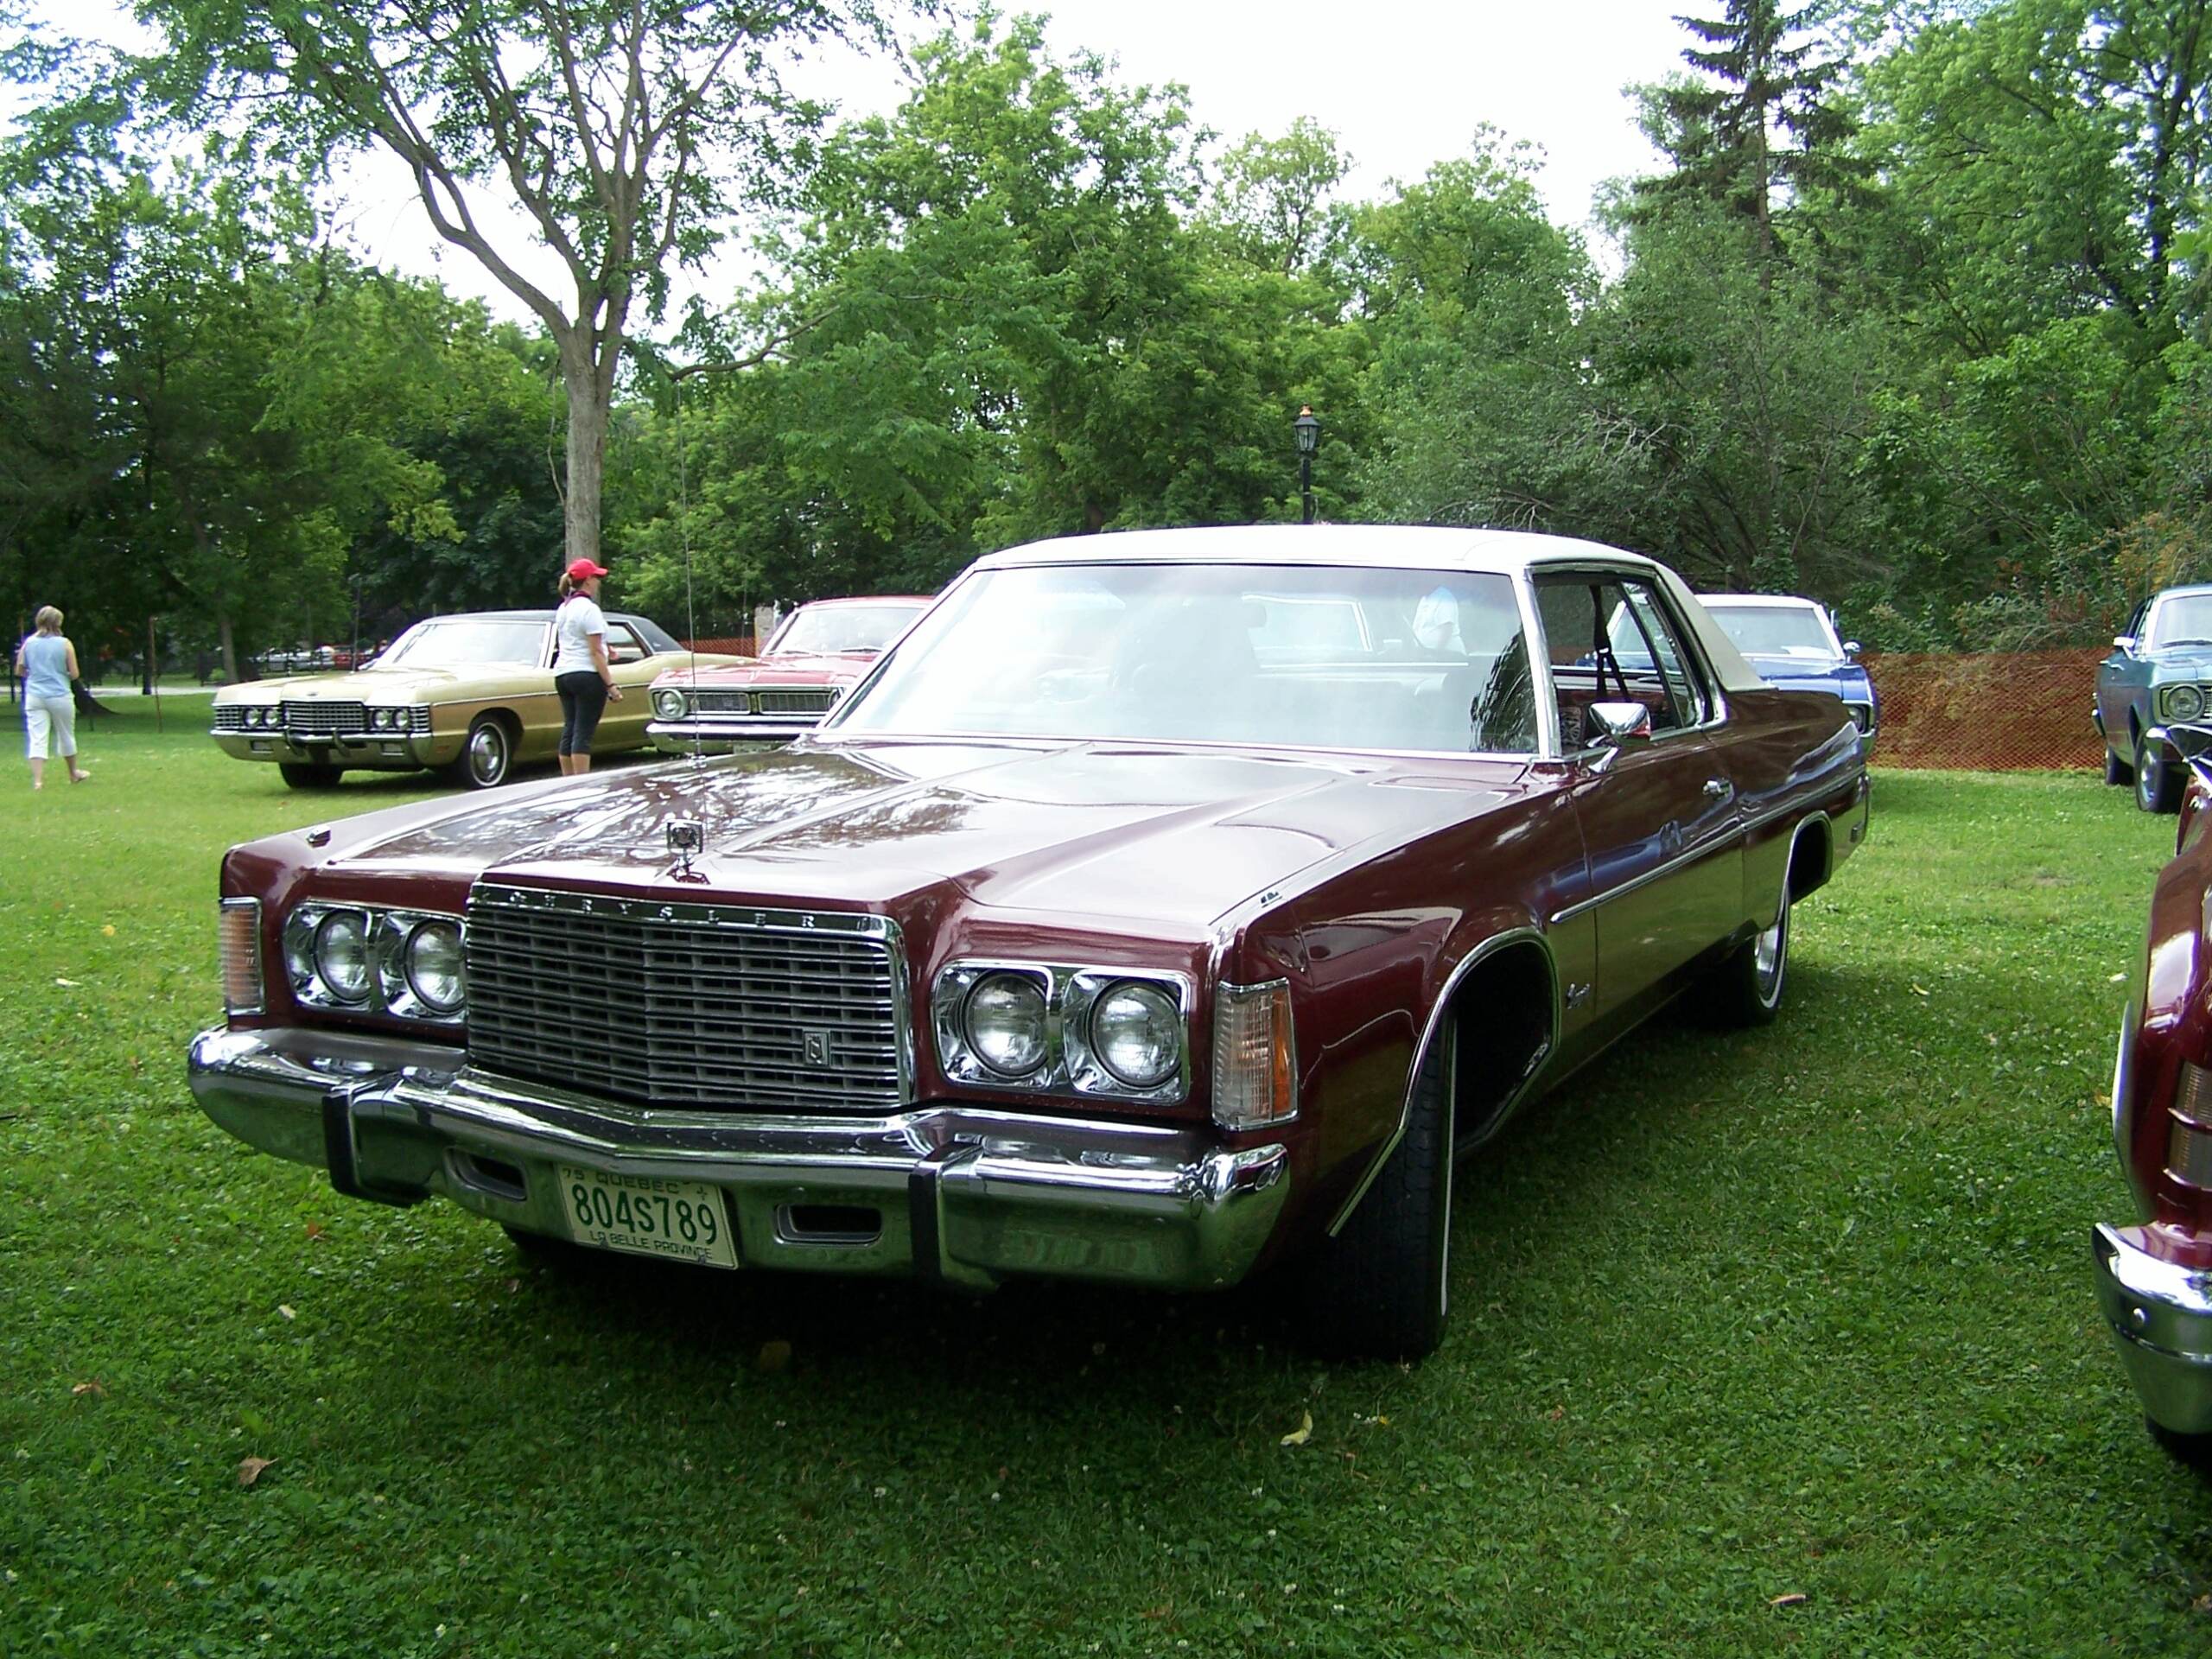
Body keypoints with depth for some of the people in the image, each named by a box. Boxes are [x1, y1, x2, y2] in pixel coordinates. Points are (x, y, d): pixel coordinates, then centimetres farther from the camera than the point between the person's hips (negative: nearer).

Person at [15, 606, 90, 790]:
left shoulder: (28, 643, 1)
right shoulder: (64, 644, -7)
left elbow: (19, 671, 5)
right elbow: (74, 674, -6)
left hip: (34, 697, 2)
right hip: (60, 696, -2)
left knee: (37, 739, -1)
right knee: (66, 736, 15)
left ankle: (37, 780, -12)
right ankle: (74, 773, 32)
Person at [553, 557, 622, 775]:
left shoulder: (563, 608, 14)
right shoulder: (589, 609, -11)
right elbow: (596, 652, -15)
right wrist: (610, 684, -14)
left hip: (562, 674, 8)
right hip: (587, 675, -8)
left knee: (569, 730, 9)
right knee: (583, 733, -9)